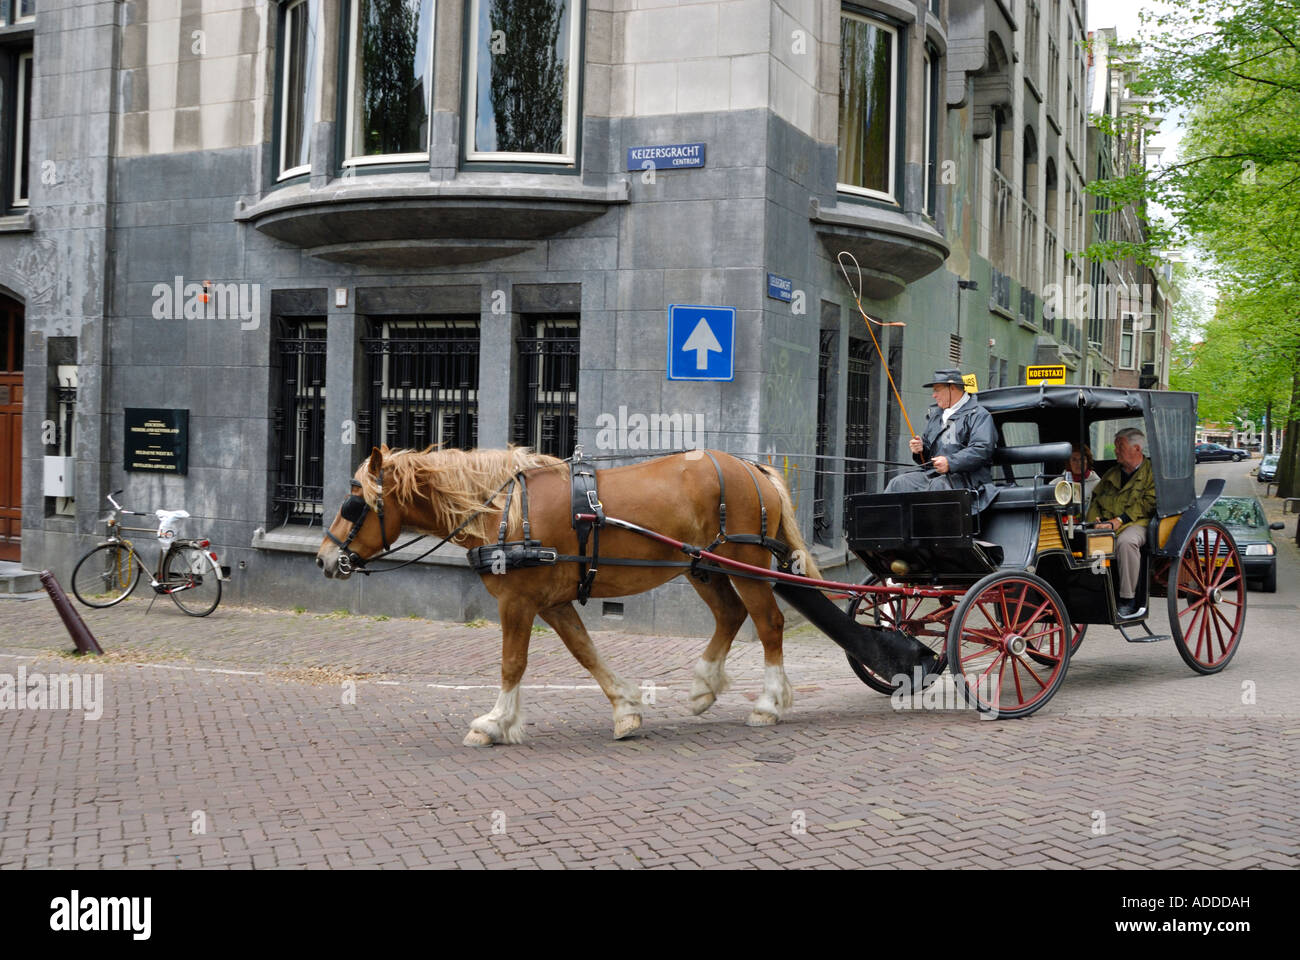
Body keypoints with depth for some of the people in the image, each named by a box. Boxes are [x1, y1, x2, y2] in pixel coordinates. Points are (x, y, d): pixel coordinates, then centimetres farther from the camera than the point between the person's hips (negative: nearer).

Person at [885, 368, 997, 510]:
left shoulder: (979, 415, 0)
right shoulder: (935, 414, 25)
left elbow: (981, 450, -15)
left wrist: (950, 463, -25)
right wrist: (920, 448, 4)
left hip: (966, 478, -7)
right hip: (933, 474, 7)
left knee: (938, 485, -36)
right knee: (899, 483, -15)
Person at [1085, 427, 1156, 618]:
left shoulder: (1151, 471, 6)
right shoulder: (1112, 473, 26)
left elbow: (1148, 504, -5)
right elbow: (1096, 499, 24)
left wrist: (1120, 520, -14)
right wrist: (1093, 523, 3)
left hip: (1135, 523, -5)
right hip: (1104, 525, 5)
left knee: (1126, 541, -40)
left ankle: (1128, 600, -30)